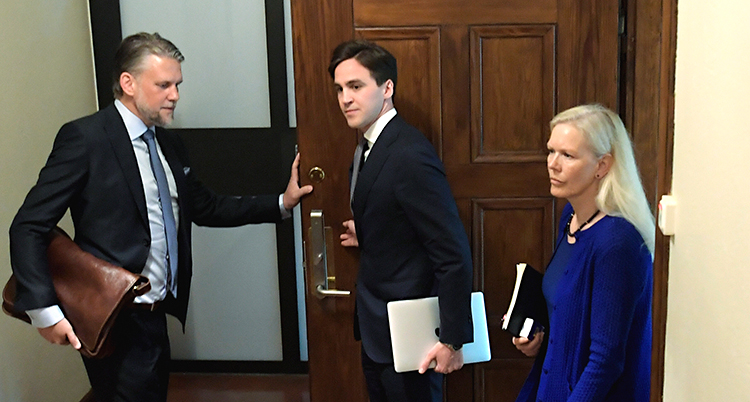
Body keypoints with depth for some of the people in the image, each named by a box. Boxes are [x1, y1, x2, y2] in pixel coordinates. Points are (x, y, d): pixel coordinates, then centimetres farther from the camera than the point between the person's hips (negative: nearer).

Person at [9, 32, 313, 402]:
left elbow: (206, 209, 18)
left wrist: (281, 203, 9)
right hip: (114, 322, -7)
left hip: (155, 315, 8)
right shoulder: (85, 138, -13)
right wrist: (43, 310, -21)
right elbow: (28, 226, -14)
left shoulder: (168, 144, 11)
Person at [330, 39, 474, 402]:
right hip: (376, 329, 9)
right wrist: (364, 235, 3)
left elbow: (454, 254, -24)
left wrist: (453, 340, -20)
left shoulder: (410, 155, -24)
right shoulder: (369, 145, 4)